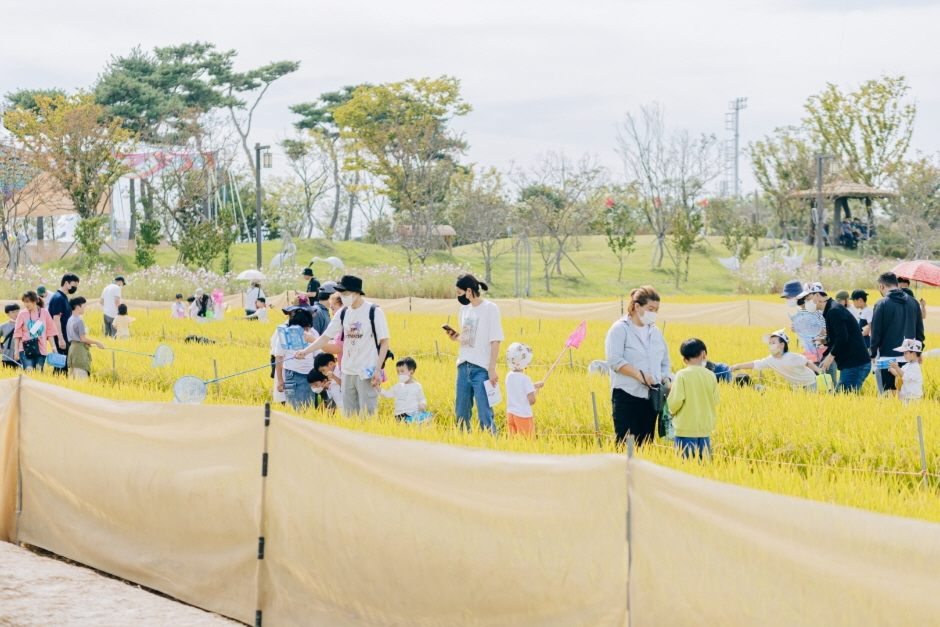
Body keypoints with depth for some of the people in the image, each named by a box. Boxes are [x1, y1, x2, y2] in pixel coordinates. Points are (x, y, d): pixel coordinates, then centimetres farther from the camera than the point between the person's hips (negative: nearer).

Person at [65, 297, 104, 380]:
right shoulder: (79, 320, -15)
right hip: (80, 349, -9)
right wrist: (97, 342, -7)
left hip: (72, 346, 9)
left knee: (73, 376, 11)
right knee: (82, 377, -10)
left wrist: (88, 343, 21)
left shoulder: (70, 319, 12)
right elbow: (83, 338, -15)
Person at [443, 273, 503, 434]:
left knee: (484, 416, -7)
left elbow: (495, 341, -10)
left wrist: (492, 369, -14)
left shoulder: (490, 309, -8)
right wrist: (456, 337, -2)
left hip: (481, 369, -7)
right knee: (461, 414, 10)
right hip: (463, 367, 7)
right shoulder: (464, 309, 11)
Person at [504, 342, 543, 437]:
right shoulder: (525, 379, -17)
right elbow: (532, 401, -17)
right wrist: (536, 392, 2)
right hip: (523, 415, -7)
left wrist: (534, 386, 18)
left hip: (510, 414, 7)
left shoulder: (509, 376, 4)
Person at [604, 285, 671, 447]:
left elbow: (665, 362, 19)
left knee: (645, 445, 5)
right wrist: (639, 374, -23)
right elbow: (614, 360, -14)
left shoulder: (656, 332, 15)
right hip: (627, 397, -6)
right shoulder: (620, 329, -4)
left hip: (651, 398, 6)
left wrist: (666, 379, -1)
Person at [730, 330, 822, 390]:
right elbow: (755, 364, -20)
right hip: (796, 386, 6)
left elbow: (808, 363, -17)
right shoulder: (771, 360, -13)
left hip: (810, 383, -6)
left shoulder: (792, 357, -27)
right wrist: (738, 366, -31)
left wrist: (821, 372, -21)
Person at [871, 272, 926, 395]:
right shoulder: (913, 302, 7)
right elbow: (920, 330, 11)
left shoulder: (882, 304, -8)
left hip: (888, 357, -5)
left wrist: (873, 354, 3)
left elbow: (876, 332, -6)